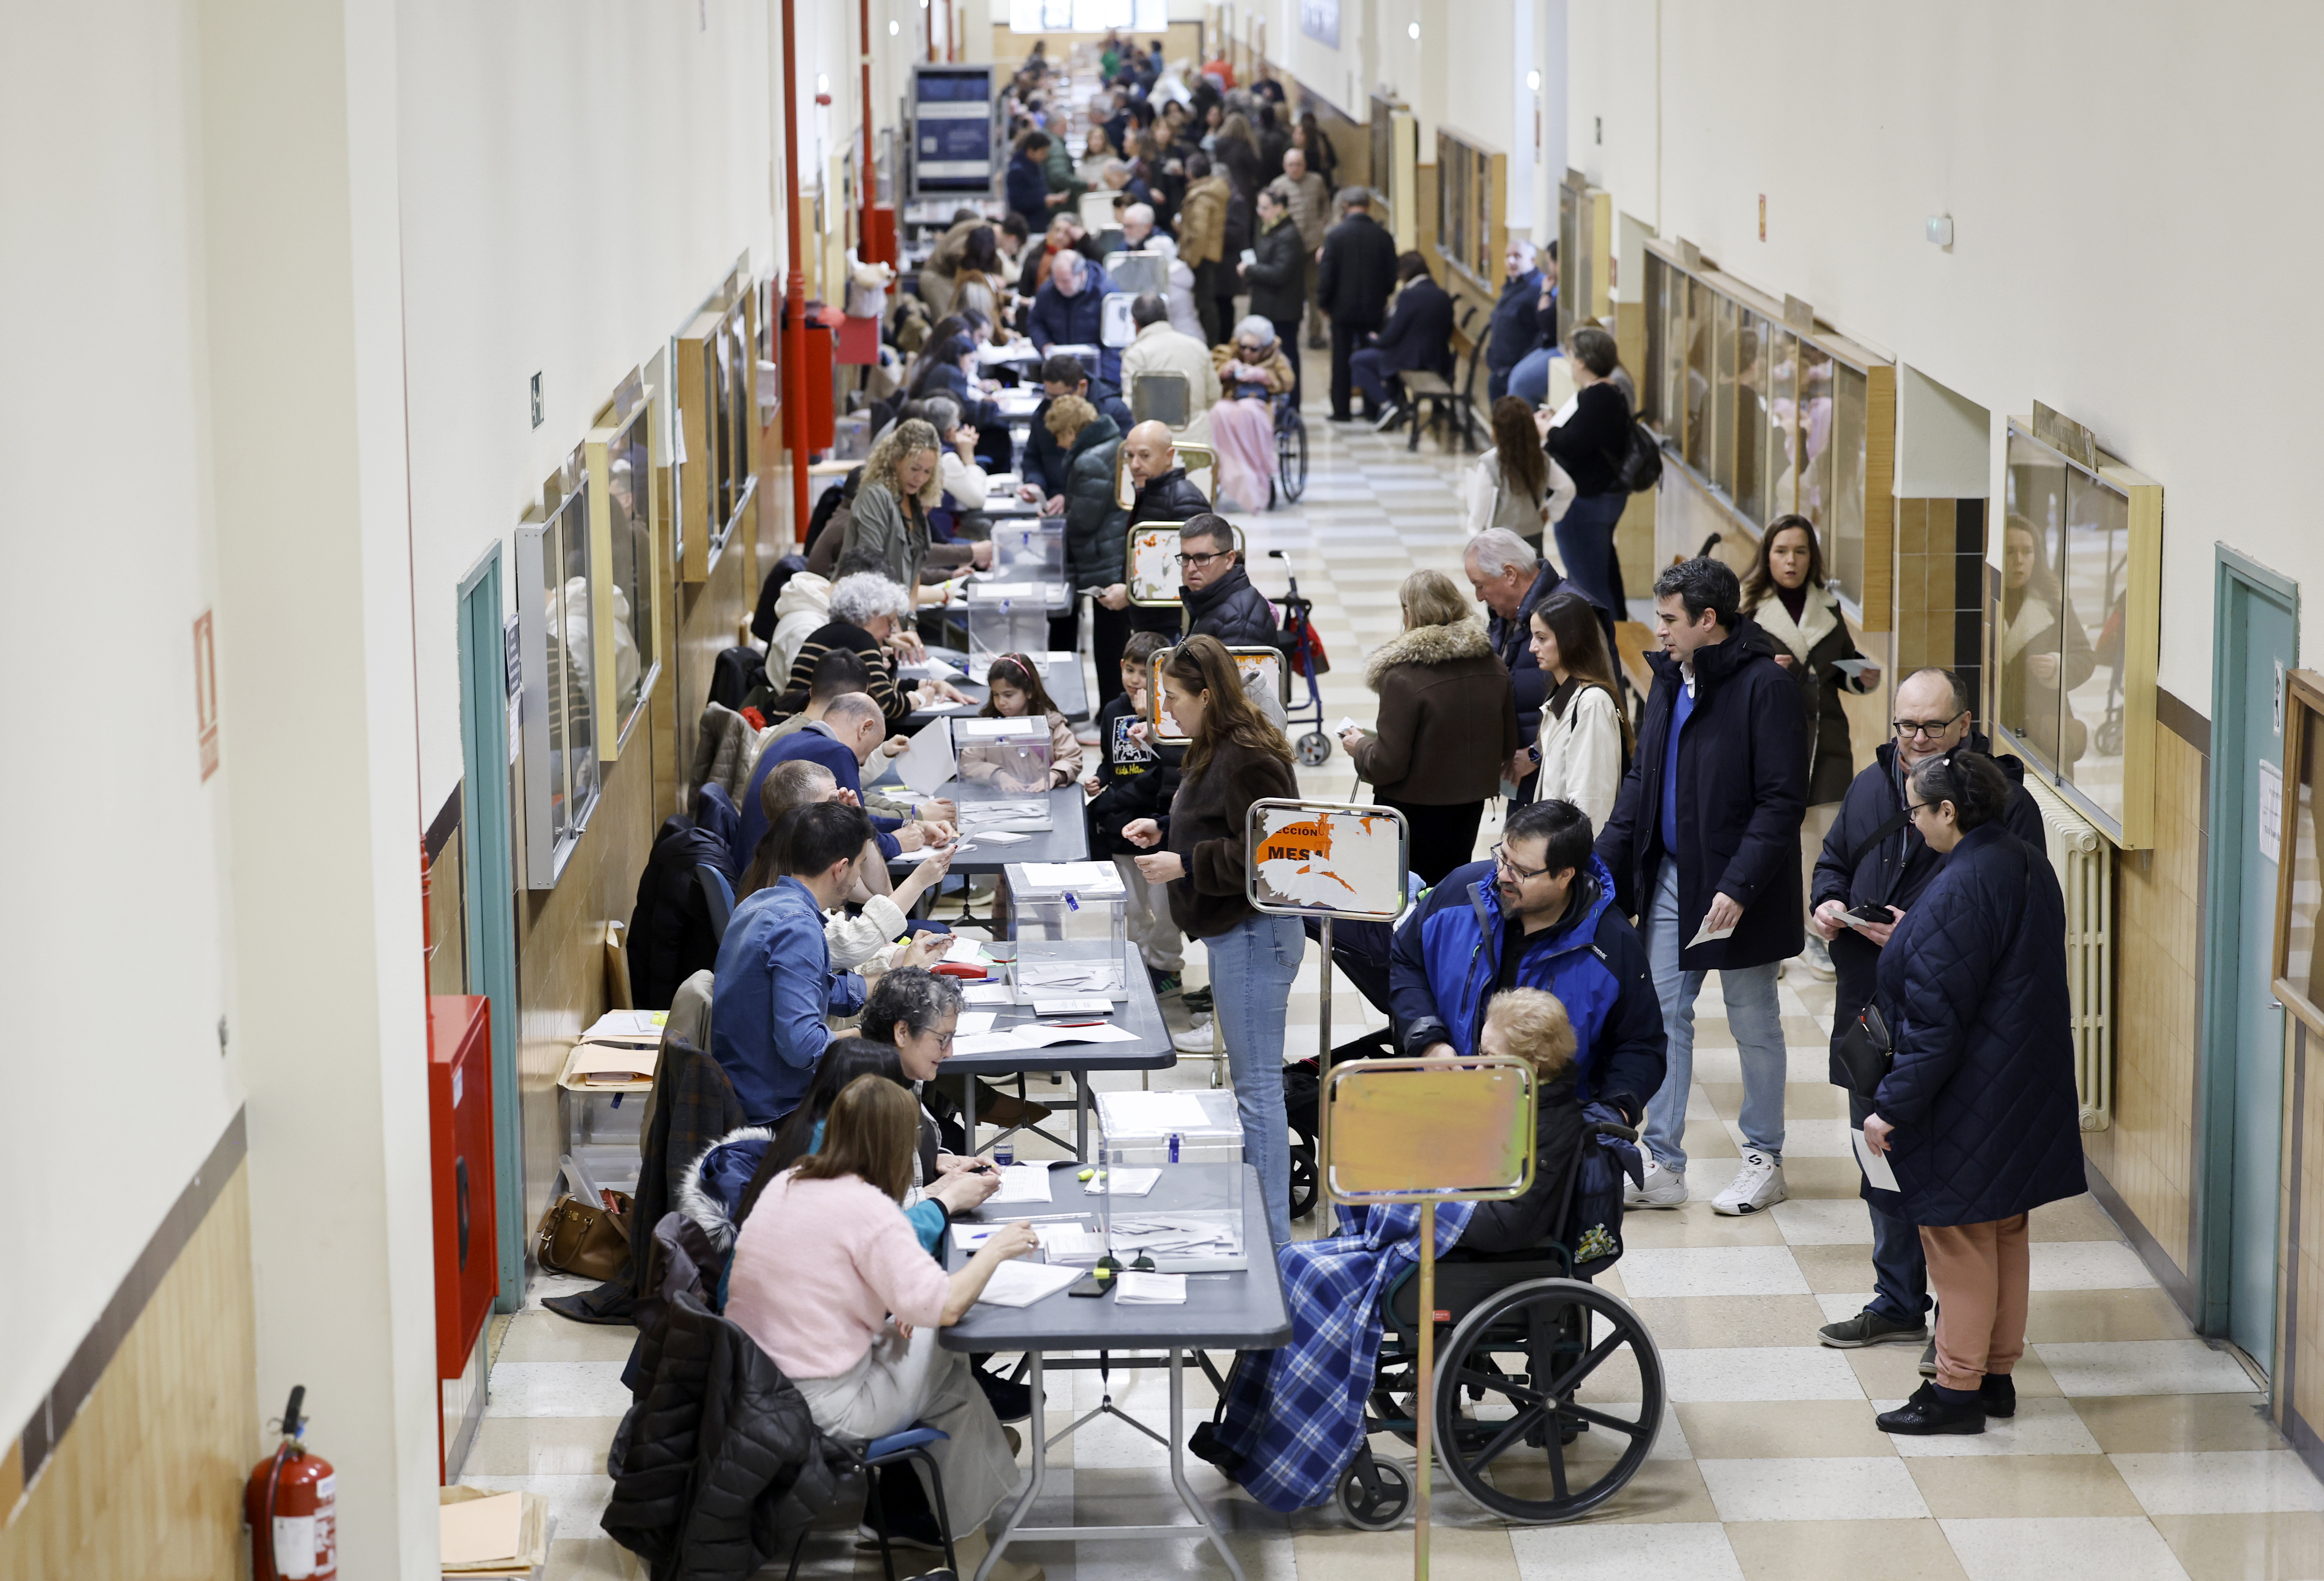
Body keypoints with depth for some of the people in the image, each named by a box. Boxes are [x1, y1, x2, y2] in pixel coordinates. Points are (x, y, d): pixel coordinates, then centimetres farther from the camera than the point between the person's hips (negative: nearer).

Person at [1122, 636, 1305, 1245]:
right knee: (1252, 1079, 17)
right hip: (1235, 932, 11)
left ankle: (1272, 1237, -3)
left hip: (1255, 934, -11)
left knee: (1257, 1085, -7)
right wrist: (1164, 829, 13)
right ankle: (1259, 1217, 26)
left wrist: (1185, 865, -20)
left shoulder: (1249, 759, -20)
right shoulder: (1216, 749, 13)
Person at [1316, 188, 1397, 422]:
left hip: (1343, 308, -2)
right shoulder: (1383, 237, -5)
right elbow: (1392, 278, -1)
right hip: (1375, 309, 2)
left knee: (1342, 360, 7)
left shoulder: (1335, 235, -12)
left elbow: (1327, 275, -12)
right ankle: (1372, 409, 14)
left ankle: (1341, 410, 8)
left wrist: (1324, 303, 3)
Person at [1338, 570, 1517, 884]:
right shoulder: (1494, 669, -4)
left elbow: (1388, 765, -20)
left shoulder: (1403, 676, -22)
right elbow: (1508, 748, 6)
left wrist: (1359, 747, 0)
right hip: (1470, 808, 5)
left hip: (1416, 809, -5)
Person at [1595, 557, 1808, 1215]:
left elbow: (1783, 801, -19)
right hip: (1671, 878, 7)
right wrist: (1604, 865, 7)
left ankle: (1764, 1160, 21)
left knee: (1754, 1024, 7)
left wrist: (1739, 887, -24)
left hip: (1737, 892, -7)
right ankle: (1662, 1166, 12)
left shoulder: (1765, 686, -16)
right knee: (1664, 1017, 7)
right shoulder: (1671, 680, 8)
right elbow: (1641, 782, 15)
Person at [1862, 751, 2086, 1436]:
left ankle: (1958, 1390, 10)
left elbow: (1937, 1020, -24)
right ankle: (1997, 1372, 28)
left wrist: (1893, 1107, -17)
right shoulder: (2032, 867, 4)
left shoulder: (1958, 892, -24)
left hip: (1969, 1098, -9)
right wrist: (1909, 939, 23)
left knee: (1958, 1239, 2)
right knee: (2004, 1231, 18)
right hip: (2027, 1091, 9)